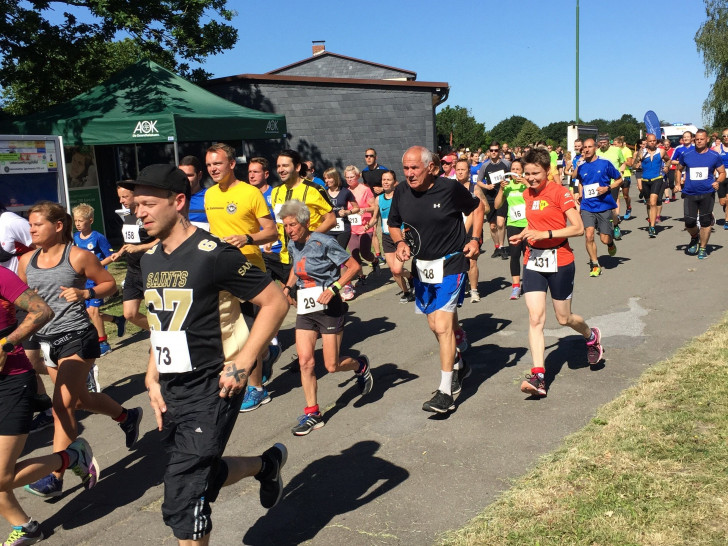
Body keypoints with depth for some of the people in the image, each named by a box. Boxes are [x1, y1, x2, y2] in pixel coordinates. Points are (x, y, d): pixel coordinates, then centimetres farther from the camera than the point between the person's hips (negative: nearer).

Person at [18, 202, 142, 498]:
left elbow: (110, 284, 0)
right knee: (81, 398, 19)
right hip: (45, 339, 7)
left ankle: (55, 477, 0)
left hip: (76, 337, -7)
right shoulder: (26, 260, 7)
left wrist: (85, 293, -17)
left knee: (62, 405, -10)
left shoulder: (78, 256, -8)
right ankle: (127, 416, 46)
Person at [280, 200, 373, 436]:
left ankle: (361, 366, 33)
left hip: (329, 308, -5)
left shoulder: (324, 243, -16)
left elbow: (354, 266, -14)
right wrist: (288, 287, 10)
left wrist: (334, 288, -23)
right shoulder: (293, 246, 4)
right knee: (305, 361, -4)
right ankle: (312, 413, 8)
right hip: (305, 309, 6)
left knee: (332, 366, 0)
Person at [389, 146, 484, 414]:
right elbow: (393, 224, 12)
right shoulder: (401, 193, -4)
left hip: (451, 264, -5)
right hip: (422, 264, 6)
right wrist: (400, 242, -8)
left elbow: (477, 207, 3)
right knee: (435, 324, 17)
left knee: (443, 325, -14)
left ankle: (446, 392, -5)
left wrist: (474, 238, -7)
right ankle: (459, 365, 43)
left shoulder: (450, 188, -15)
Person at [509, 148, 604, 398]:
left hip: (559, 261, -4)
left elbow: (578, 228, -15)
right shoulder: (527, 194, 8)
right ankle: (538, 376, -11)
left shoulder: (559, 192, -11)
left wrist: (544, 234, -24)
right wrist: (523, 236, 4)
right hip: (533, 260, 5)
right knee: (535, 318, -9)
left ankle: (592, 336, 44)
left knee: (564, 318, 10)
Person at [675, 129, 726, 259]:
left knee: (705, 221, 0)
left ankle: (703, 248, 15)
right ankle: (695, 237, 31)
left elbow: (722, 173, 9)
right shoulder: (686, 155, 4)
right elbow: (679, 169, 19)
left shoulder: (714, 156, 1)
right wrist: (677, 183, 6)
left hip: (707, 194, -1)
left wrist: (718, 181, -12)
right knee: (689, 222, -4)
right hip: (689, 194, 1)